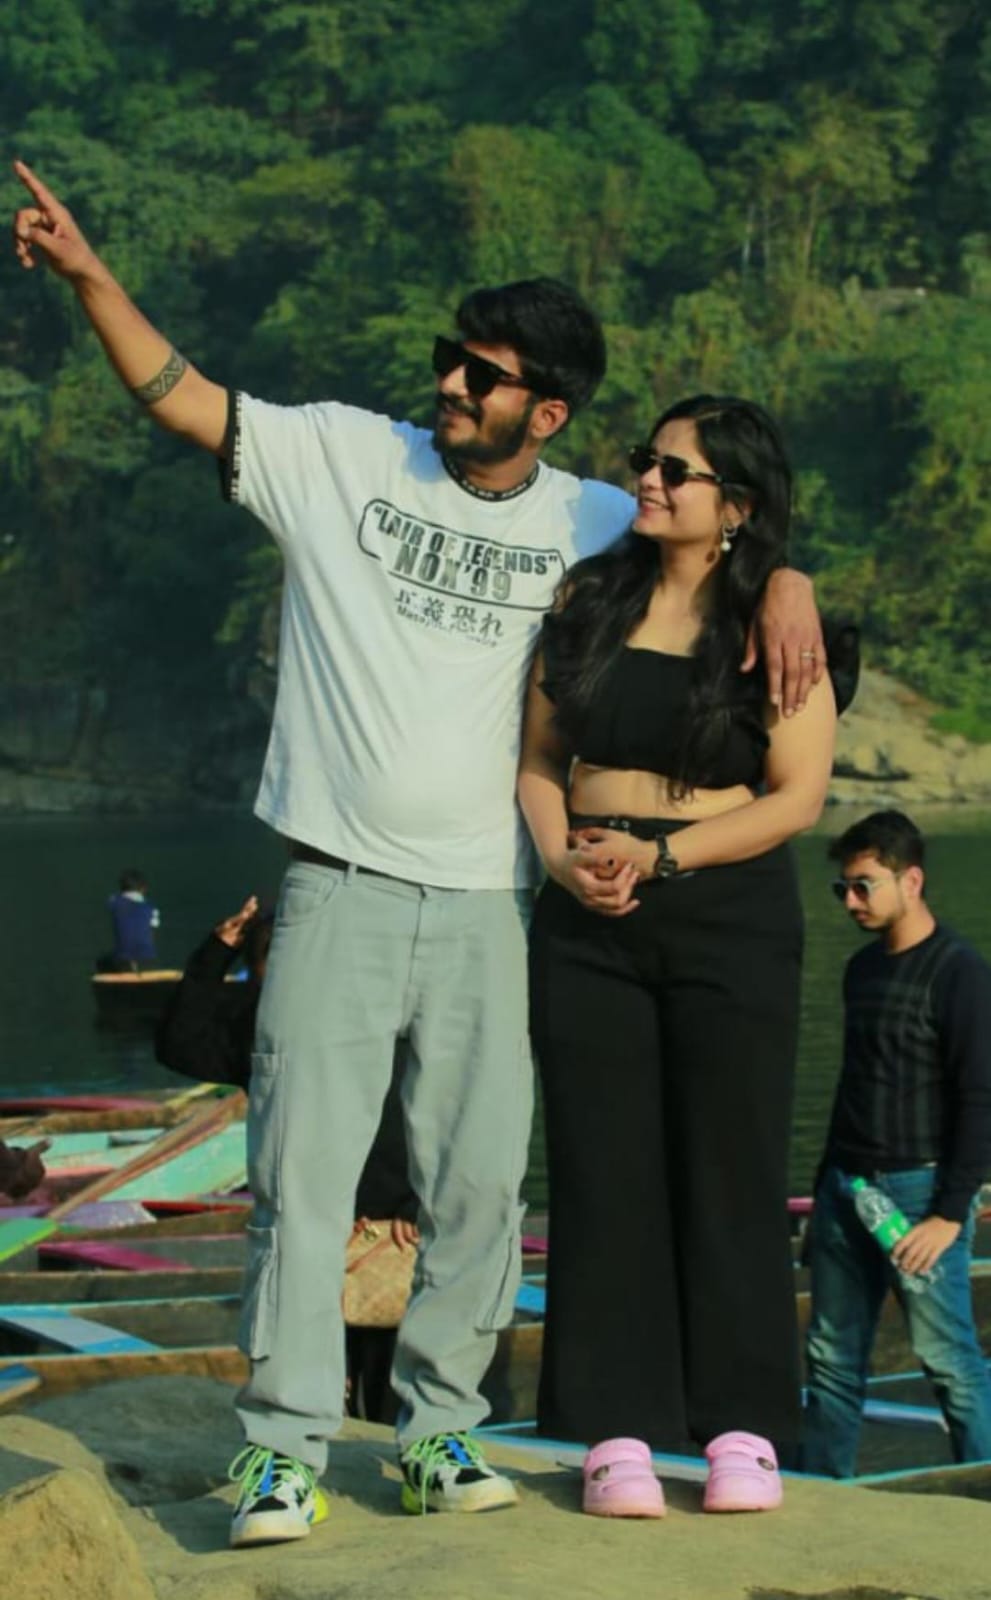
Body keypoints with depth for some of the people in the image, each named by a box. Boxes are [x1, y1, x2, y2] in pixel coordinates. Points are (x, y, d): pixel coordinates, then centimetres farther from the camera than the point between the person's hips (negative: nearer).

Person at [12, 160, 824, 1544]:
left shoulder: (590, 524, 6)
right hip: (339, 893, -2)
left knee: (480, 1183, 5)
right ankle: (285, 1453, -3)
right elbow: (181, 398, 1)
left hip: (485, 907, 2)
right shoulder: (340, 456, 2)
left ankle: (437, 1431, 18)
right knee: (304, 1171, -7)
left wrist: (784, 581, -9)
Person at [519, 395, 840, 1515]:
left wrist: (656, 854, -15)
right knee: (603, 1169, 1)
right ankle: (619, 1430, 6)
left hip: (728, 918, -3)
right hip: (589, 922, 3)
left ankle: (741, 1430, 8)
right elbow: (538, 756, 9)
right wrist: (564, 858, -9)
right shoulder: (590, 598, 8)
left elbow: (797, 796, -8)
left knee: (729, 1169, 0)